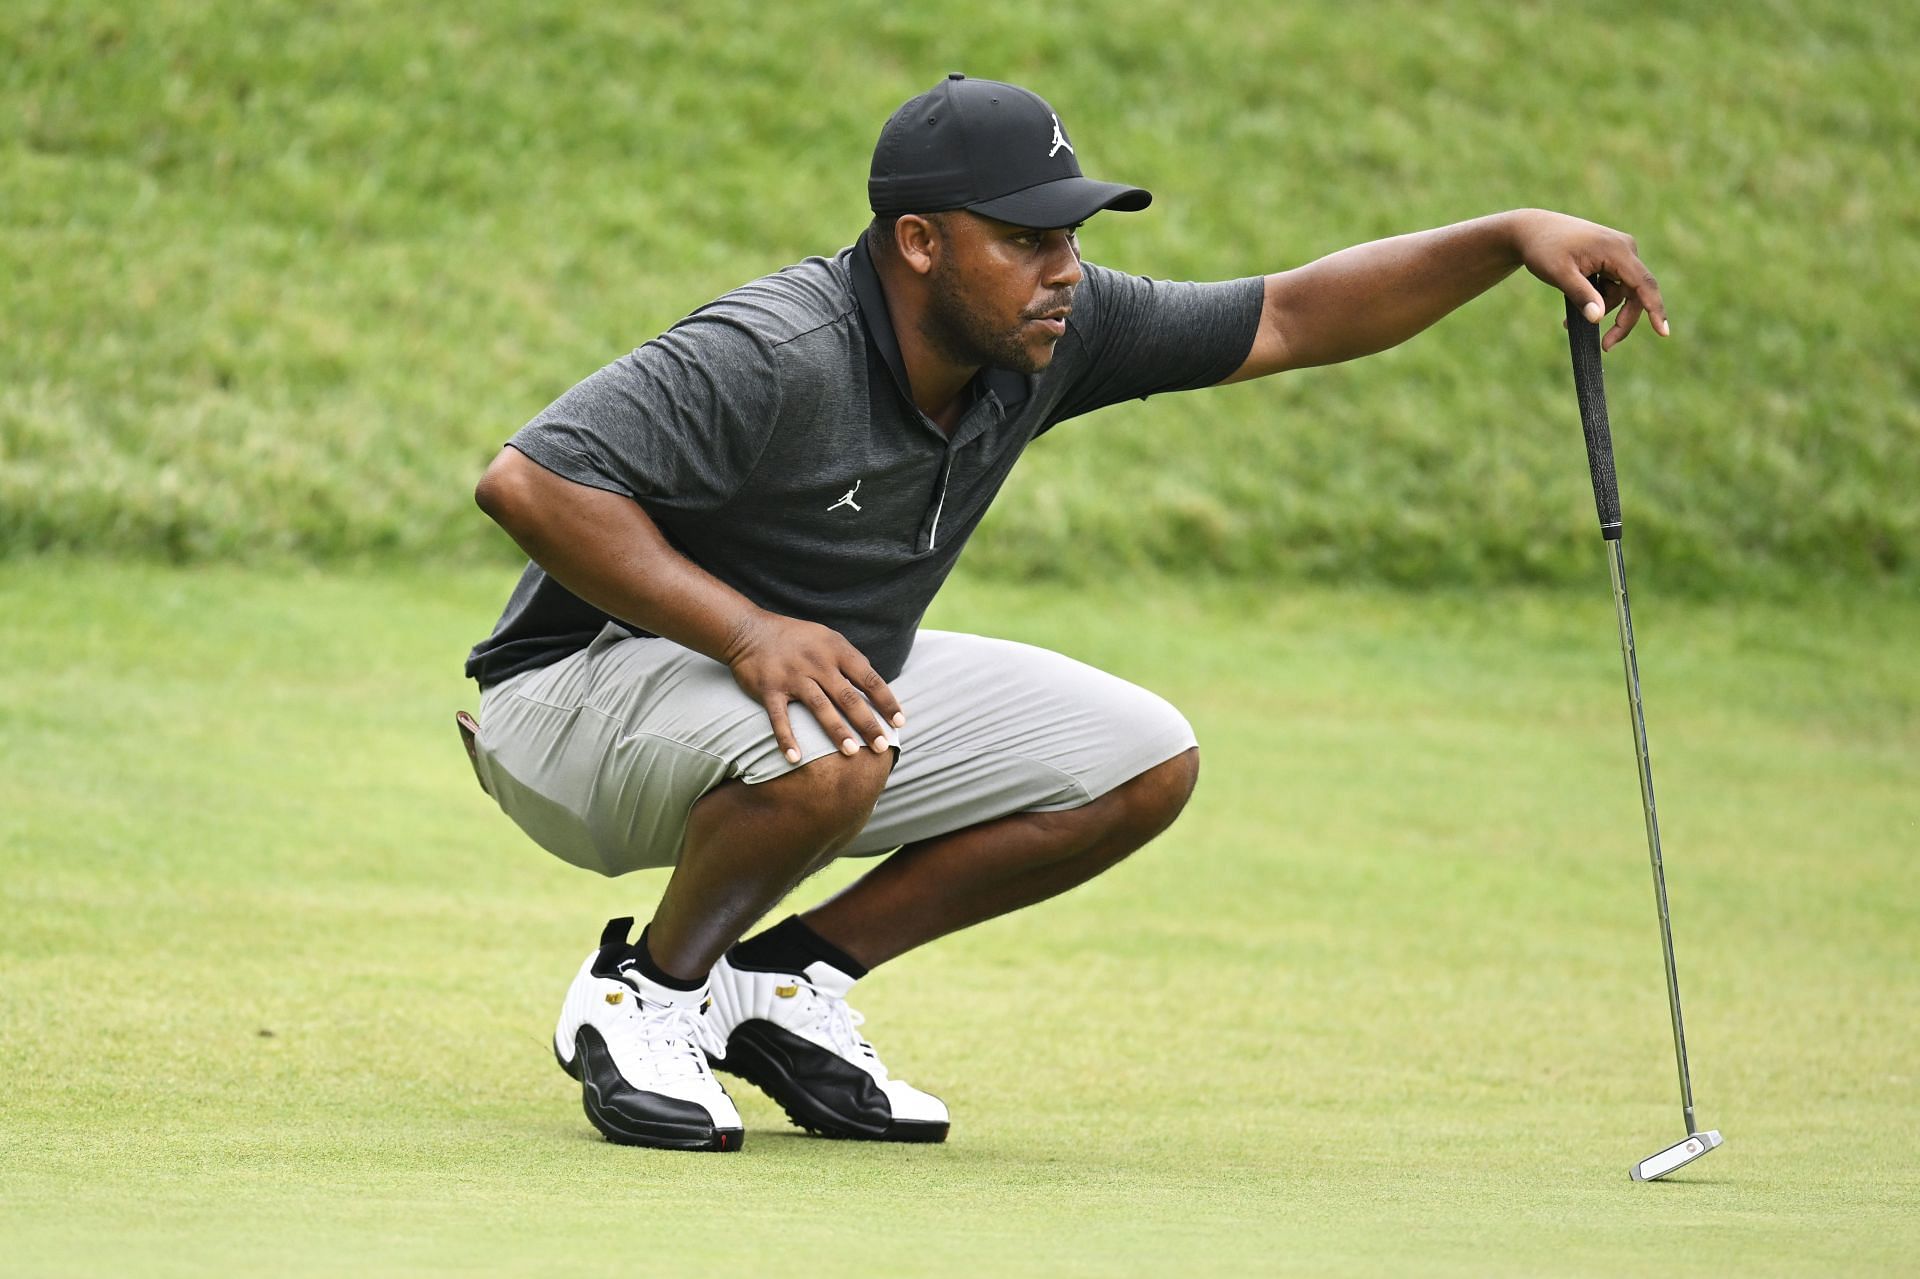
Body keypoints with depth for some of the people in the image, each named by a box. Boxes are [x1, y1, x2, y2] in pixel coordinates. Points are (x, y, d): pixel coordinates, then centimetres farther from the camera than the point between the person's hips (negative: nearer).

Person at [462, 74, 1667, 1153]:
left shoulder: (1051, 333, -7)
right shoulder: (773, 359, -30)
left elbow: (1285, 320, 1)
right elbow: (528, 480, -36)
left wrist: (1510, 238, -9)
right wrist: (745, 632, -41)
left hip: (843, 676, 8)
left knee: (1146, 763, -1)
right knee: (827, 751, -41)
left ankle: (783, 982, 5)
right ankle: (649, 987, -10)